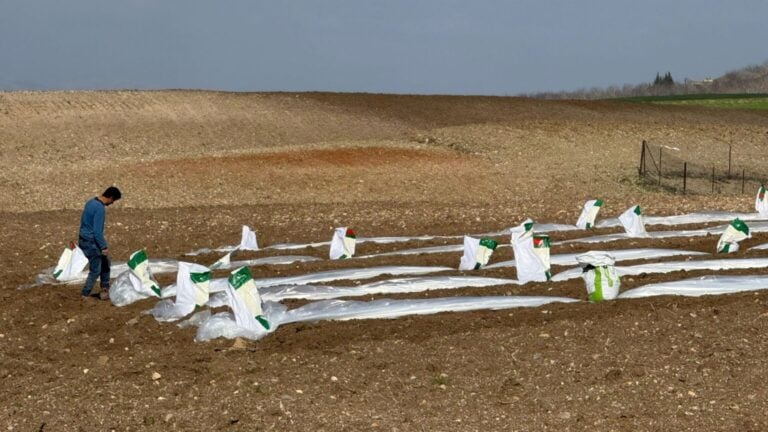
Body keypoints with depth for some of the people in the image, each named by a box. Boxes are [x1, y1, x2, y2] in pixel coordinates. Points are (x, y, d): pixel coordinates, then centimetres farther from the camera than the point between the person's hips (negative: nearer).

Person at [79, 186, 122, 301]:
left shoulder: (90, 202, 7)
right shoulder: (100, 209, -22)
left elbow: (83, 221, 17)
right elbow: (97, 231, -24)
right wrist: (104, 247, -17)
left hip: (83, 240, 10)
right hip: (91, 243, -10)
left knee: (105, 263, 19)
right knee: (95, 270, 2)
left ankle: (105, 290, 23)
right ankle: (85, 295, 12)